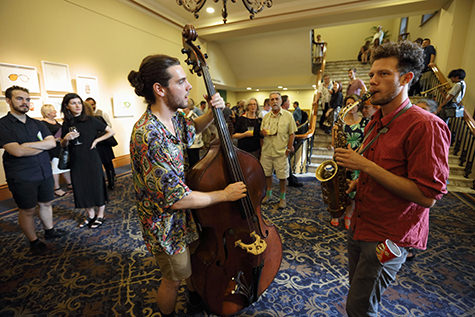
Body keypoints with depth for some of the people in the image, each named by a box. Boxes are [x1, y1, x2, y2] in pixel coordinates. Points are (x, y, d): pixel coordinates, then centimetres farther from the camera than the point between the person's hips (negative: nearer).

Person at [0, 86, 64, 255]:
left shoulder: (37, 124, 8)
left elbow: (52, 142, -5)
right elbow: (17, 151, -20)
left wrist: (28, 144, -17)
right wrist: (44, 145, -7)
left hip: (45, 173, 5)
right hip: (22, 178, -4)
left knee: (46, 203, 18)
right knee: (28, 210, 9)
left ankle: (50, 231, 36)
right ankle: (33, 241, 25)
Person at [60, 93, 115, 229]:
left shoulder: (91, 120, -5)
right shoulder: (66, 124, 6)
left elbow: (111, 132, -4)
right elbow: (63, 145, 13)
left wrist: (96, 140, -10)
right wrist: (66, 138, -9)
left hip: (92, 159, -4)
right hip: (76, 161, 4)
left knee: (97, 186, 4)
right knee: (81, 188, 11)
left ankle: (100, 215, 20)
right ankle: (90, 214, 28)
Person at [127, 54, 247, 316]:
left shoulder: (173, 118, -6)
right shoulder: (149, 136, -33)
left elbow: (193, 128, 18)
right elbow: (177, 199, -32)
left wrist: (212, 113, -4)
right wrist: (224, 195, -20)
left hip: (185, 215, 8)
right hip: (167, 225, -8)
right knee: (173, 279, 18)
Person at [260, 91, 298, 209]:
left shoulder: (288, 115, -1)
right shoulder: (266, 116, 9)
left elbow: (292, 134, -2)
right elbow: (261, 132, 16)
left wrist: (289, 148, -8)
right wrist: (263, 132, -8)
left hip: (281, 152, -3)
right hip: (266, 151, 4)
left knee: (282, 176, 4)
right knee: (267, 174, 12)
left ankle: (282, 197, 22)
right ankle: (268, 194, 32)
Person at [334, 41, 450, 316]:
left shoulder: (425, 126, -19)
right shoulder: (375, 122, 8)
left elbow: (427, 197, -23)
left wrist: (365, 165, -26)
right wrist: (356, 184, 2)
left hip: (389, 236, -8)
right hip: (361, 224, 8)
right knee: (358, 292, 24)